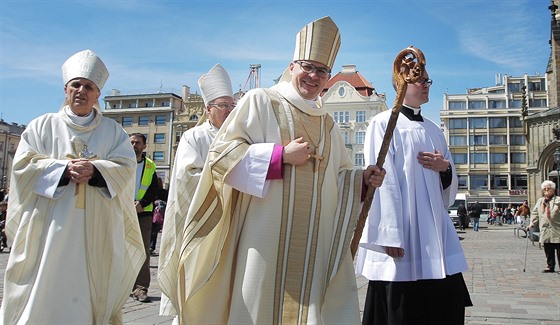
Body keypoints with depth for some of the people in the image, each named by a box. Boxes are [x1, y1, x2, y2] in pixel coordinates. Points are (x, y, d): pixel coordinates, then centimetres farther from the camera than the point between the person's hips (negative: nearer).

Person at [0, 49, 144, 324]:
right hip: (51, 226, 0)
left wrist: (95, 170, -18)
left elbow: (126, 166, 1)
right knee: (47, 289, -2)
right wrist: (64, 168, -15)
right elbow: (23, 163, 1)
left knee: (95, 289, -1)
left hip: (98, 230, 1)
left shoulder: (113, 130, 14)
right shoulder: (43, 125, 13)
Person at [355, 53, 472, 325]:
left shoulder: (434, 131, 18)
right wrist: (391, 235, -18)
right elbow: (382, 181, -11)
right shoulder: (383, 123, -1)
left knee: (449, 302, 3)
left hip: (435, 228, 6)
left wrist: (445, 168, -2)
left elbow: (449, 186, 22)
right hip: (400, 229, -6)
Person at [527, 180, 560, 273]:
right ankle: (550, 266, 21)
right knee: (548, 252, 10)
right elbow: (534, 213, 17)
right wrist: (532, 223, 8)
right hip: (545, 231, 5)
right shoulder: (539, 201, 16)